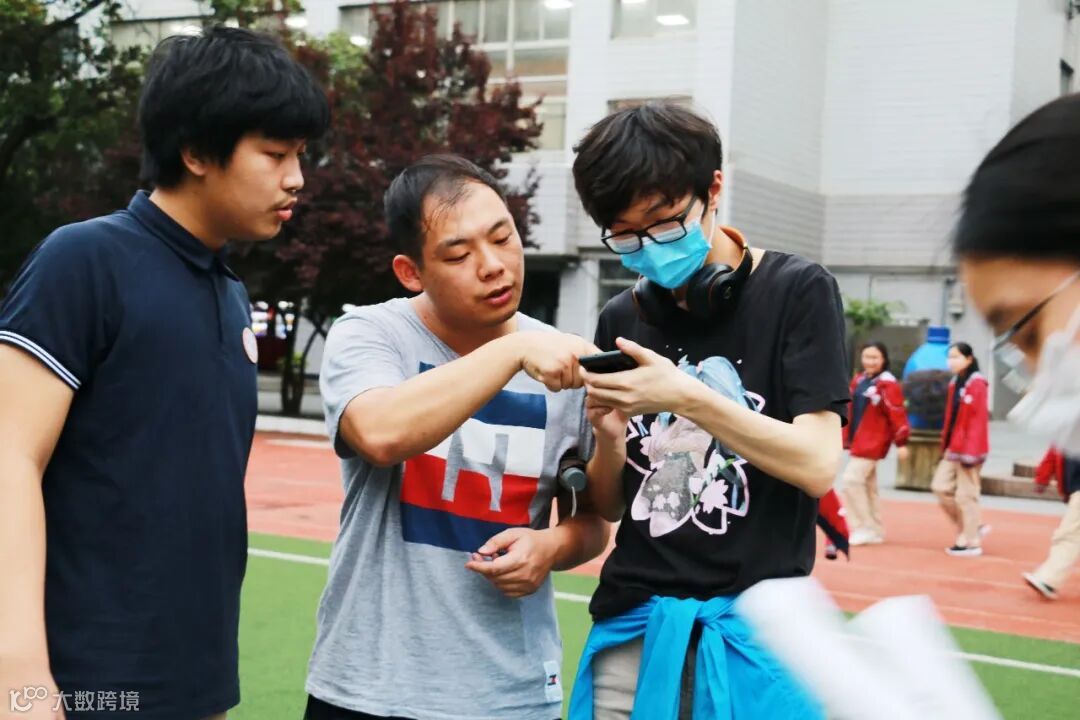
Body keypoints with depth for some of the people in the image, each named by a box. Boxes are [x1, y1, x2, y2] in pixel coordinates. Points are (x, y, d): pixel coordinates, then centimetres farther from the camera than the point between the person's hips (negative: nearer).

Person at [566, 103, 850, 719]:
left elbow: (818, 466, -13)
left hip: (754, 628, -3)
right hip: (634, 627, 4)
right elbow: (611, 507, 10)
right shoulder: (622, 321, 7)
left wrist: (687, 398, -22)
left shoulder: (796, 291, -5)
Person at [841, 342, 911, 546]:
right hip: (859, 441, 9)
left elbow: (897, 415, -16)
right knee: (867, 486, 14)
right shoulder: (859, 380, 10)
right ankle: (875, 531, 24)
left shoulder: (888, 384, -14)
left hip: (872, 443, -9)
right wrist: (846, 437, 17)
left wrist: (901, 442, -17)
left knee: (852, 480, -14)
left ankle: (864, 529, -6)